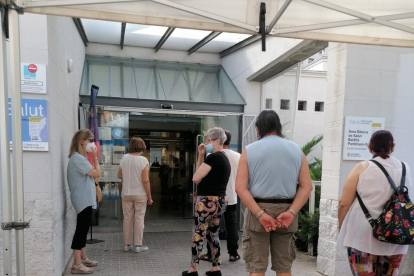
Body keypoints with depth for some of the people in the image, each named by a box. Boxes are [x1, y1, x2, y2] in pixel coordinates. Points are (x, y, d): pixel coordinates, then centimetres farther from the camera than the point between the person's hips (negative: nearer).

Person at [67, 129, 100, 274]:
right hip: (83, 200, -11)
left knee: (83, 229, 17)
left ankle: (83, 258, 27)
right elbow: (97, 173, -16)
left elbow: (91, 174, 15)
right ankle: (77, 264, -1)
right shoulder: (77, 158, -18)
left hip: (85, 199, 11)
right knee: (81, 229, -7)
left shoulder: (80, 158, 16)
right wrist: (95, 156, -10)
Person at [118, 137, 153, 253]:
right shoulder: (143, 160, -14)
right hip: (140, 194, -4)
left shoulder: (124, 158, -1)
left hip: (126, 194, 4)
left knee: (127, 218, 12)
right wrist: (149, 196, -8)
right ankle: (138, 245, 12)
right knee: (139, 219, 6)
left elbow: (119, 176, 6)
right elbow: (145, 180, -16)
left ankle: (127, 244, 21)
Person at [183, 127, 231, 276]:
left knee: (198, 235, 2)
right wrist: (201, 155, 7)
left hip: (207, 201, -9)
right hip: (219, 200, 9)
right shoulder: (224, 158, 13)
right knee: (213, 234, 15)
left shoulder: (213, 157, -17)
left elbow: (196, 178, -17)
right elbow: (203, 173, 18)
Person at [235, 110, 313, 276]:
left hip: (257, 211, -2)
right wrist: (291, 212, -9)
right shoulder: (296, 150, 6)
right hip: (286, 211, 3)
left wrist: (260, 214, -13)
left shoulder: (249, 150, -1)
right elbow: (307, 186, -2)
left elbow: (240, 188, -10)